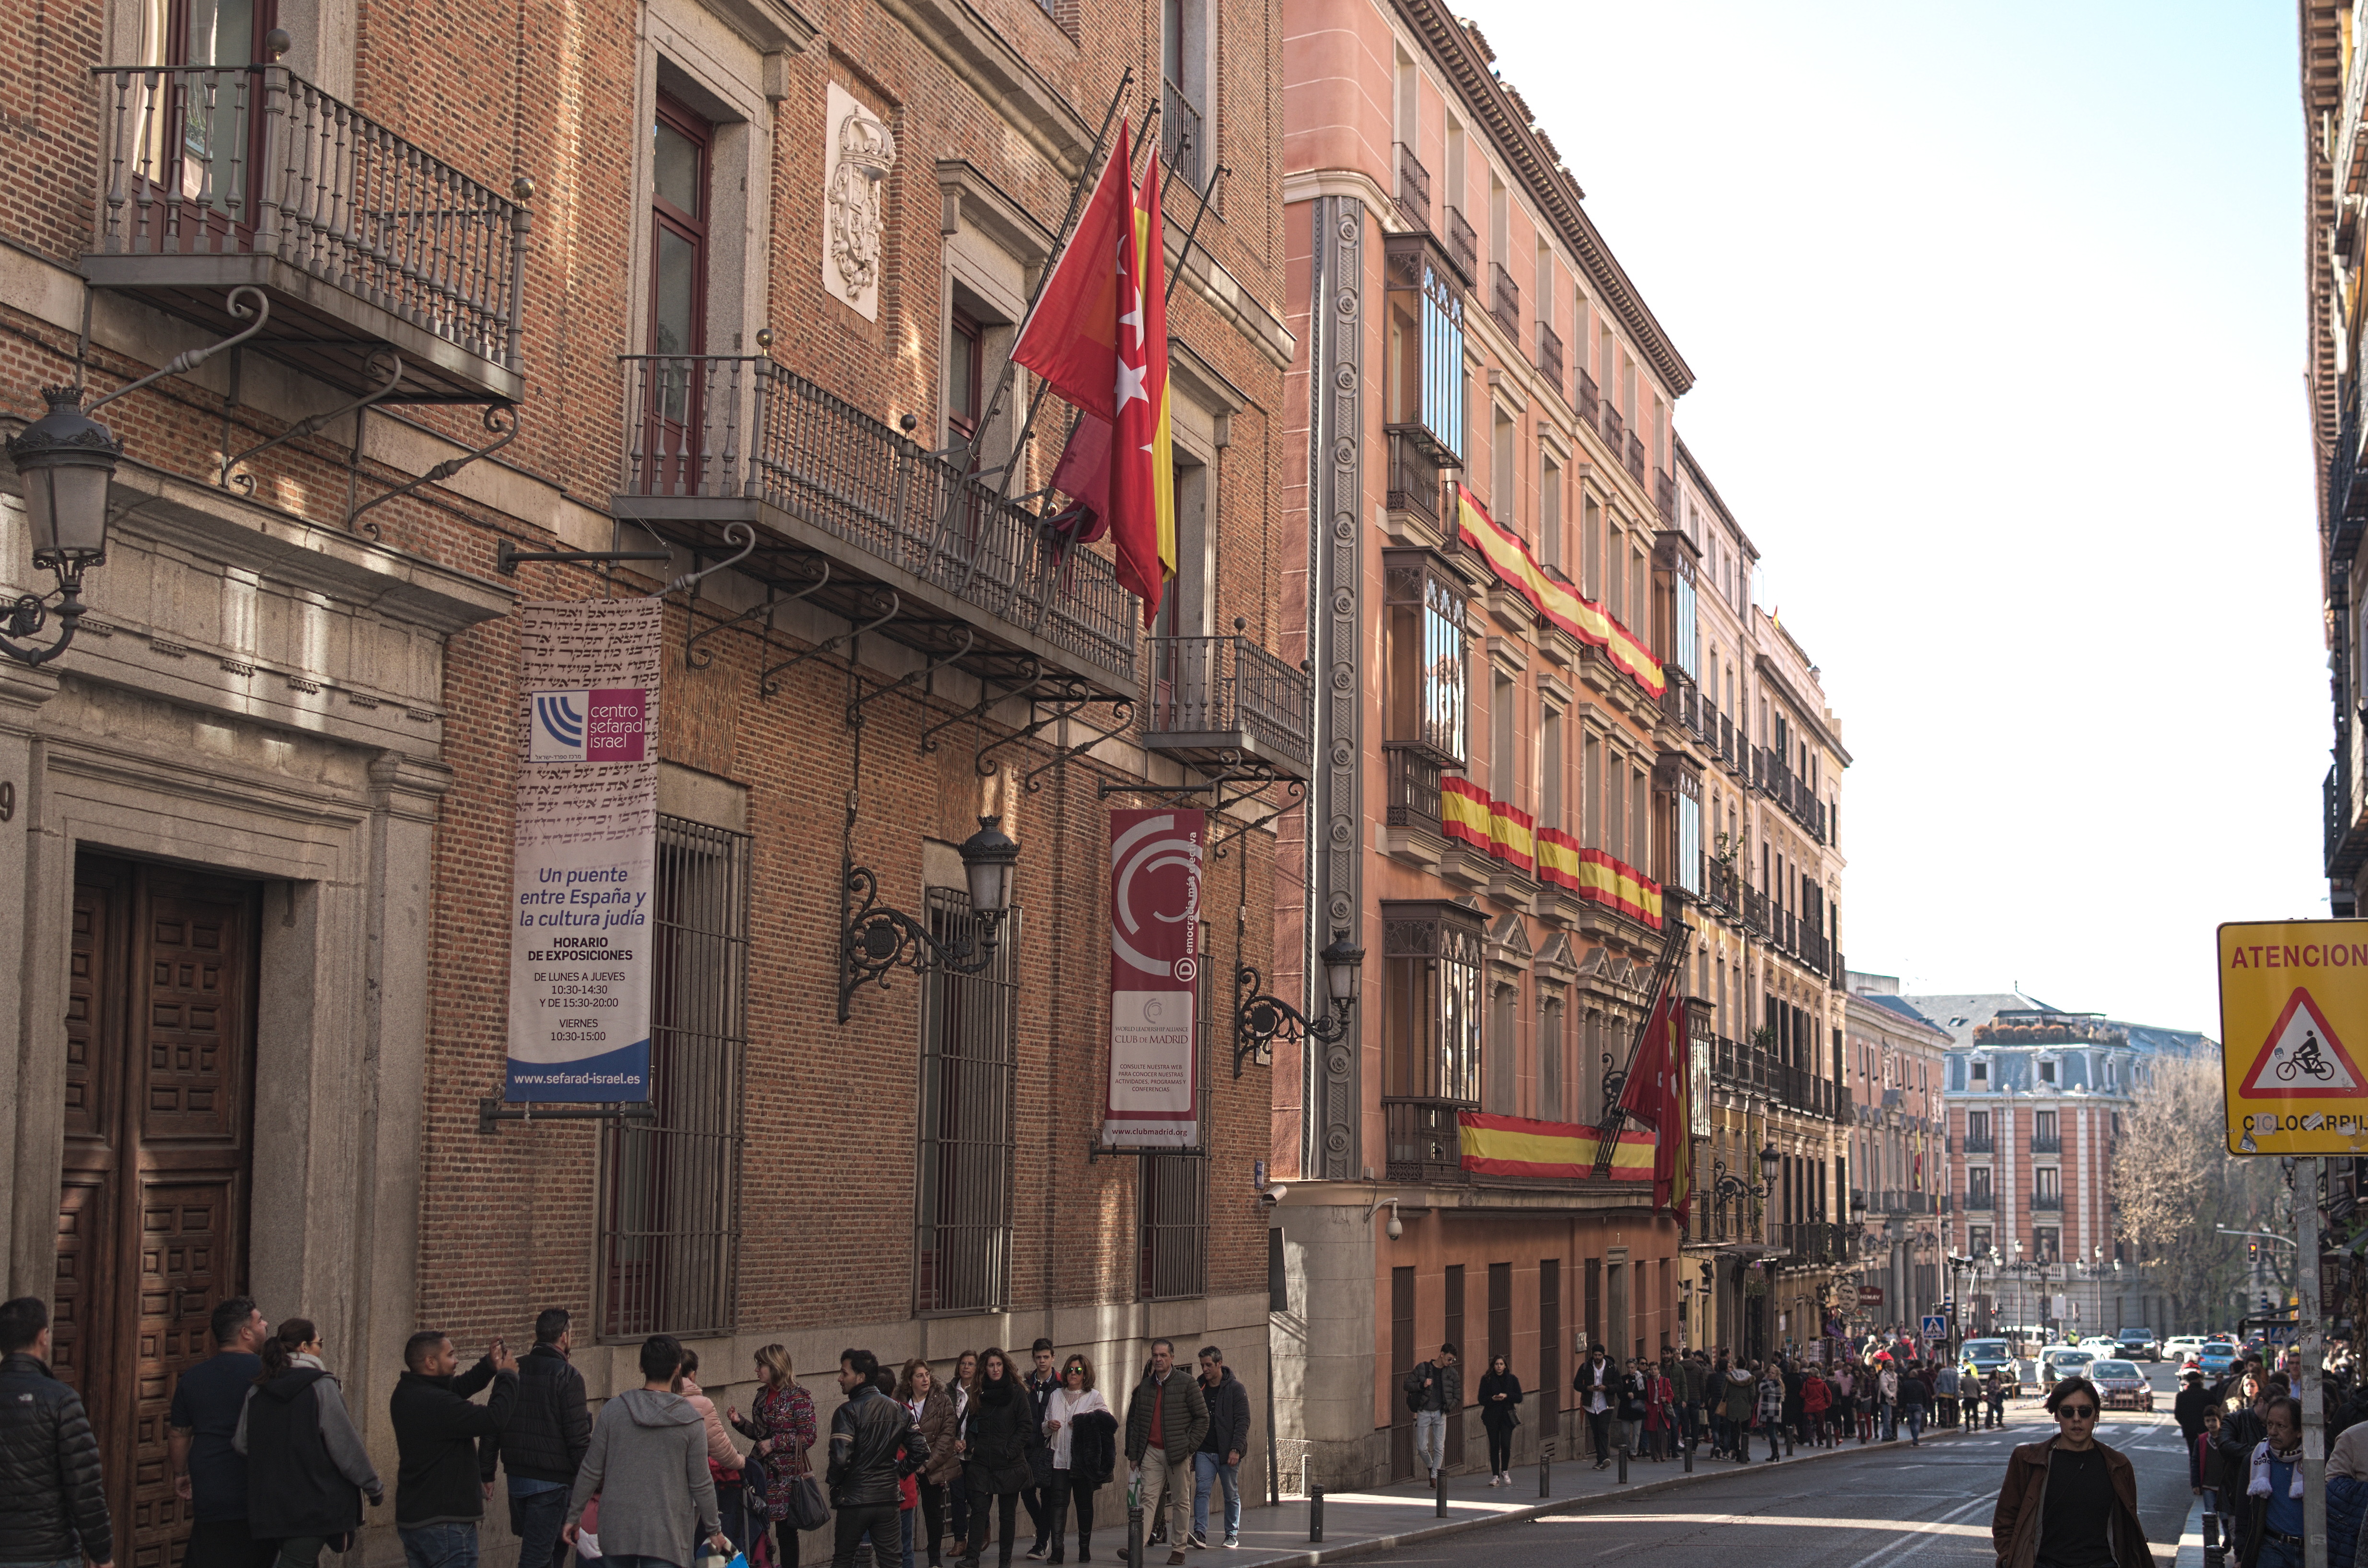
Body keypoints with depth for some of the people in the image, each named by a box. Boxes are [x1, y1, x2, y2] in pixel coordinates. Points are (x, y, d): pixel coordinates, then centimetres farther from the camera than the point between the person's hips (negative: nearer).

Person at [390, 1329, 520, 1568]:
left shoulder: (406, 1394, 7)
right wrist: (508, 1377, -11)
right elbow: (494, 1420, -26)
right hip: (445, 1523, -10)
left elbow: (459, 1387, 20)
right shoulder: (436, 1403, -24)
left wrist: (489, 1365, 7)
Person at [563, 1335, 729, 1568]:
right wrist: (714, 1530, 10)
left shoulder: (612, 1411, -3)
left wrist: (574, 1516, 13)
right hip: (667, 1534, -2)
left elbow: (591, 1472, 1)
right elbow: (701, 1485, -3)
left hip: (617, 1529, 2)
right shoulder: (692, 1422, -8)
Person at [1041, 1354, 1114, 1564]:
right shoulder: (1056, 1396, 17)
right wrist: (1049, 1426, -2)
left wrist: (1082, 1424, -12)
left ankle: (1085, 1548, 13)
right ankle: (1057, 1549, -16)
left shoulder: (1094, 1397, 7)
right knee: (1059, 1502, -10)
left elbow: (1107, 1425, -1)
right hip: (1059, 1458, 2)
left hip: (1084, 1460, -2)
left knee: (1084, 1503, 4)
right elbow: (1044, 1427, 21)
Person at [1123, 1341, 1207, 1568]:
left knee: (1180, 1500, 4)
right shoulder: (1144, 1387, 11)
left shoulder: (1187, 1384, -1)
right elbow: (1134, 1421, 16)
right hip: (1151, 1451, 3)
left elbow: (1202, 1417, 0)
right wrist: (1133, 1453, 10)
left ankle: (1179, 1549, 12)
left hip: (1177, 1453, -3)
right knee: (1148, 1498, -6)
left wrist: (1190, 1446, -6)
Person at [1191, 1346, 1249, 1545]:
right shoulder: (1198, 1388, 9)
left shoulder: (1235, 1388, -2)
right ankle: (1200, 1534, -16)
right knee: (1202, 1490, -10)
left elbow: (1243, 1421, -7)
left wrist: (1236, 1449, -16)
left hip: (1228, 1452, -3)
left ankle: (1232, 1534, 17)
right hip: (1204, 1451, 3)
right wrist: (1191, 1447, 7)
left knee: (1231, 1494, 6)